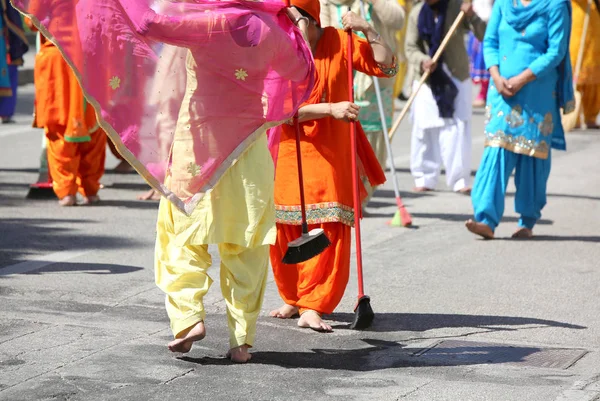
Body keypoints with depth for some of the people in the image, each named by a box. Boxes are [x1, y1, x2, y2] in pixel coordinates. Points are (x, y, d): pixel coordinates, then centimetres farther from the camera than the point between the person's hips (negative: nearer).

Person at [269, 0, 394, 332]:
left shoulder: (338, 42, -1)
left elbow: (387, 67, 2)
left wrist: (368, 31, -9)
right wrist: (330, 109, -24)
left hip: (330, 152, 0)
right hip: (287, 152, 0)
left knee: (329, 229, -10)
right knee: (285, 229, 4)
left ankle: (312, 308, -9)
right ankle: (292, 298, 25)